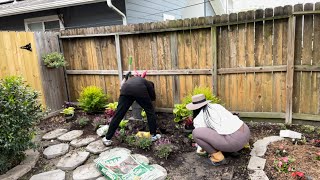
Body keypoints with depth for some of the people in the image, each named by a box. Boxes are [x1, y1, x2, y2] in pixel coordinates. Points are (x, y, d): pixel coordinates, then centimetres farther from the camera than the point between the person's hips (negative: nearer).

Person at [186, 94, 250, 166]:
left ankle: (218, 157, 5)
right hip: (246, 133, 8)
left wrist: (201, 148, 37)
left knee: (195, 133, -5)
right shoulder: (217, 106, 22)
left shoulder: (198, 119, 2)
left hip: (234, 141, -8)